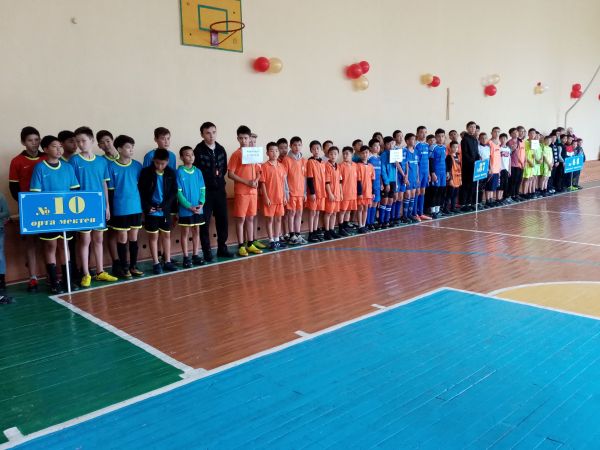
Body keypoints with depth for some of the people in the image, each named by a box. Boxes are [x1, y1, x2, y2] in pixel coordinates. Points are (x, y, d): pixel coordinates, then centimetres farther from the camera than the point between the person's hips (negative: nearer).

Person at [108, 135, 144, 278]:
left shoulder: (137, 166, 3)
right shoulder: (111, 167, -6)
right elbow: (110, 190, -4)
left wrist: (144, 204, 8)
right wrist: (110, 209, -6)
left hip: (136, 208, 3)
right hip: (120, 209, -3)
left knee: (134, 237, 11)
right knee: (122, 238, 4)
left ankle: (133, 266, 21)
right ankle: (123, 267, 15)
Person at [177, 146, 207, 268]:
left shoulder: (198, 171, 3)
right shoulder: (179, 172, -9)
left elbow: (203, 189, 5)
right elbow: (178, 192, -11)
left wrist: (201, 203, -9)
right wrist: (189, 206, -16)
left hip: (198, 208, 4)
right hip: (185, 209, -4)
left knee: (196, 231, 11)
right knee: (185, 232, 5)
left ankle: (195, 255, 22)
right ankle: (186, 257, 12)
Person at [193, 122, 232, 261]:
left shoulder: (221, 149, 7)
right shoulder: (198, 151, -10)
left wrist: (220, 175, 4)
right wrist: (210, 176, -7)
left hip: (220, 190, 5)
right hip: (204, 191, -5)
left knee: (223, 220, 10)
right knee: (205, 222, 1)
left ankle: (222, 248, 23)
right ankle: (207, 252, 11)